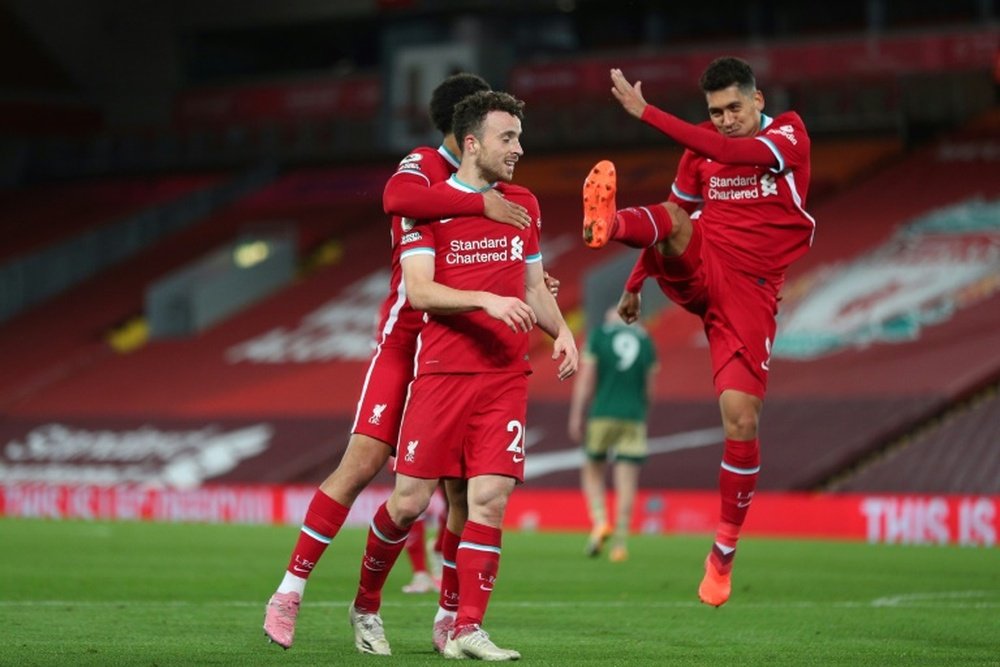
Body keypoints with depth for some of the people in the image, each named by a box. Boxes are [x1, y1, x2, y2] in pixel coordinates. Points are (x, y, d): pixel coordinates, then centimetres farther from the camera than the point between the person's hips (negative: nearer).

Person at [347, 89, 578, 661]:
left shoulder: (524, 204, 14)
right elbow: (419, 291, -10)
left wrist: (561, 330, 3)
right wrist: (485, 300, -22)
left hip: (506, 375, 3)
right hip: (442, 372, -3)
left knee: (490, 498, -8)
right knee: (410, 500, -2)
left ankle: (467, 629, -4)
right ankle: (367, 602, 21)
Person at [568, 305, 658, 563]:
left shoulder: (598, 335, 2)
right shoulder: (645, 340, 10)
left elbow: (585, 379, -4)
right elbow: (649, 387, 12)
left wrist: (576, 417, -2)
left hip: (602, 415, -2)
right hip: (633, 419, 2)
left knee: (592, 472, 15)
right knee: (626, 483, 1)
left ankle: (600, 521, -7)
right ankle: (620, 543, -4)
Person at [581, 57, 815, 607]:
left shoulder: (789, 135, -4)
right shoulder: (701, 152, 11)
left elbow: (732, 151, -22)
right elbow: (673, 217, 23)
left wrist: (648, 113, -26)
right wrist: (635, 282, 14)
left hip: (750, 290, -3)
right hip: (697, 271, 3)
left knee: (741, 419, -12)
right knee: (676, 222, -30)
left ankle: (725, 550, 0)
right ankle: (609, 223, -64)